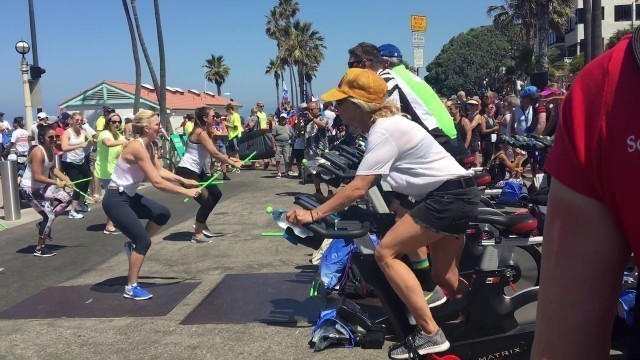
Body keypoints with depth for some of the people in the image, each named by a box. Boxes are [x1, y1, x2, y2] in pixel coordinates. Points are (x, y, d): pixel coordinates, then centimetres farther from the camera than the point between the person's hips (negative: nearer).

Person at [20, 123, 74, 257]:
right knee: (49, 216, -10)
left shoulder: (50, 149, 0)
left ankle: (44, 224, 16)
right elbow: (37, 177, -31)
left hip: (42, 186, 9)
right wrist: (57, 183, -28)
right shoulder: (38, 152, -27)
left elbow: (53, 169, 4)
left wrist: (66, 179, -10)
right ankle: (39, 249, 4)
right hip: (30, 188, -9)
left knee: (67, 199, 7)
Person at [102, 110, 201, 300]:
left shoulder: (148, 146, 3)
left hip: (129, 196, 9)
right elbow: (157, 182, -29)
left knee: (163, 214, 6)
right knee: (144, 241, -9)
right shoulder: (137, 147, -25)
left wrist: (184, 180, -1)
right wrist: (185, 192, -24)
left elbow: (161, 172, 10)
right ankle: (131, 288, 4)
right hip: (115, 200, -9)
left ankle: (134, 244, 20)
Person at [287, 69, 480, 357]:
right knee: (445, 277, 15)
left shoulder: (383, 131, -17)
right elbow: (368, 183, 22)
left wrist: (313, 214, -16)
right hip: (456, 195, 11)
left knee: (386, 252, -12)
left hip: (449, 196, -11)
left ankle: (430, 334, -11)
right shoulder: (387, 123, 14)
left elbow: (358, 189, -21)